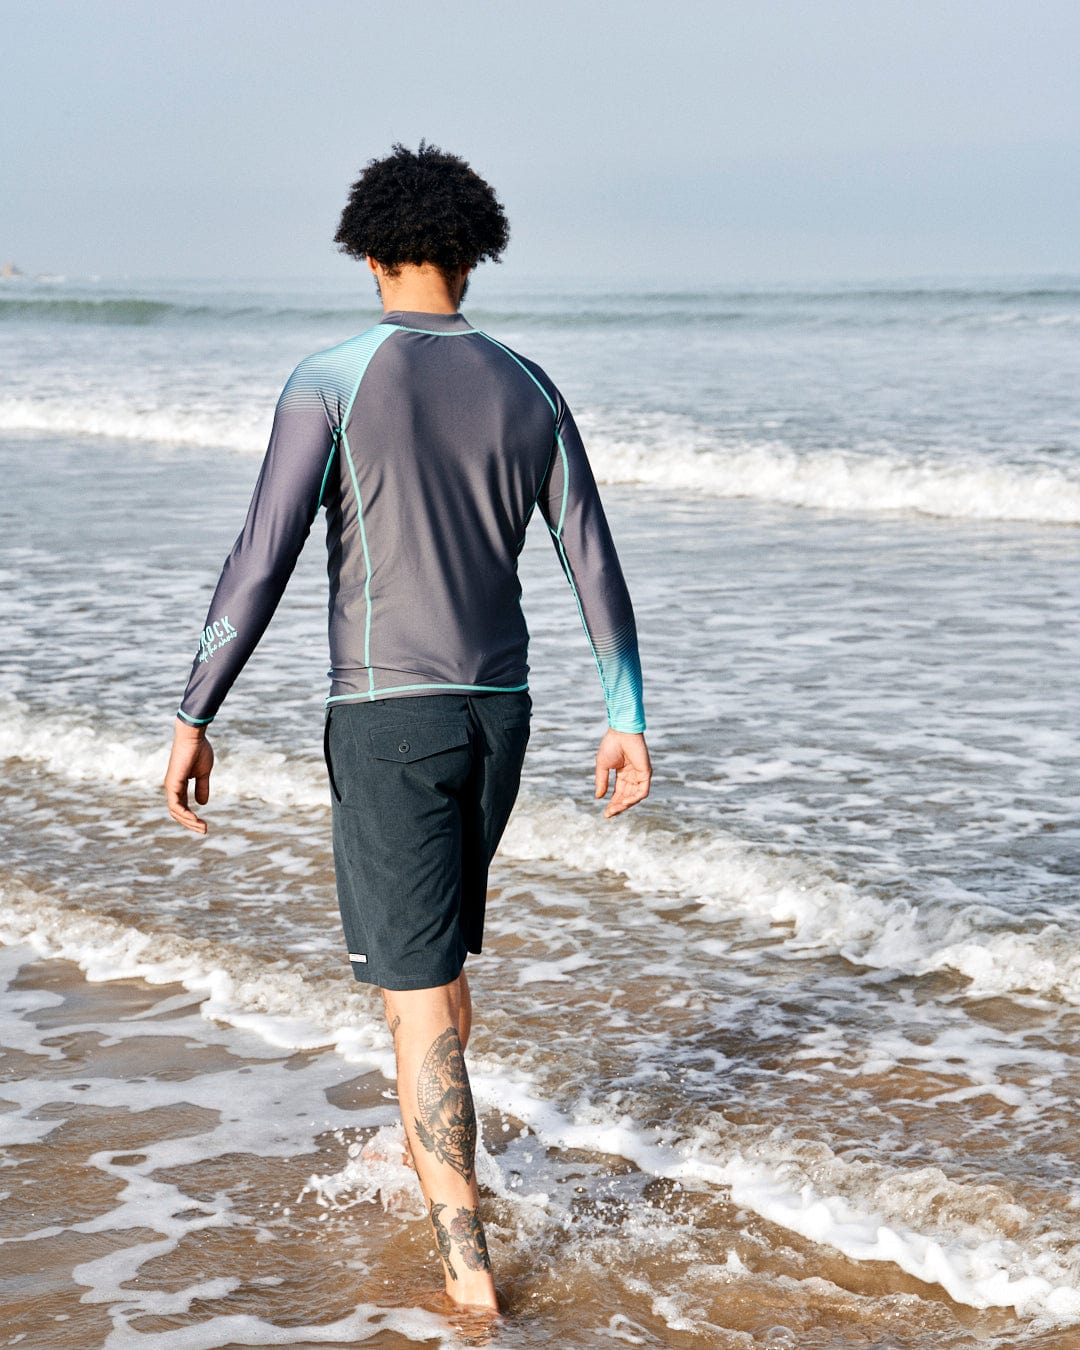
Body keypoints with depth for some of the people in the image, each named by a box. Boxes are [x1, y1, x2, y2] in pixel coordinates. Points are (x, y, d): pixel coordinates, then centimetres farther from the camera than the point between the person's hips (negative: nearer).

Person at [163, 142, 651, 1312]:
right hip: (496, 711, 5)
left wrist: (192, 719, -10)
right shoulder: (527, 390, 5)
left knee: (416, 987, -2)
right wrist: (625, 720, 11)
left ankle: (464, 1255, -6)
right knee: (436, 937, 27)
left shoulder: (331, 380, -10)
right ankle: (435, 1151, 41)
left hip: (387, 717, -5)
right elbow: (594, 564, 5)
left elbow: (260, 563, -15)